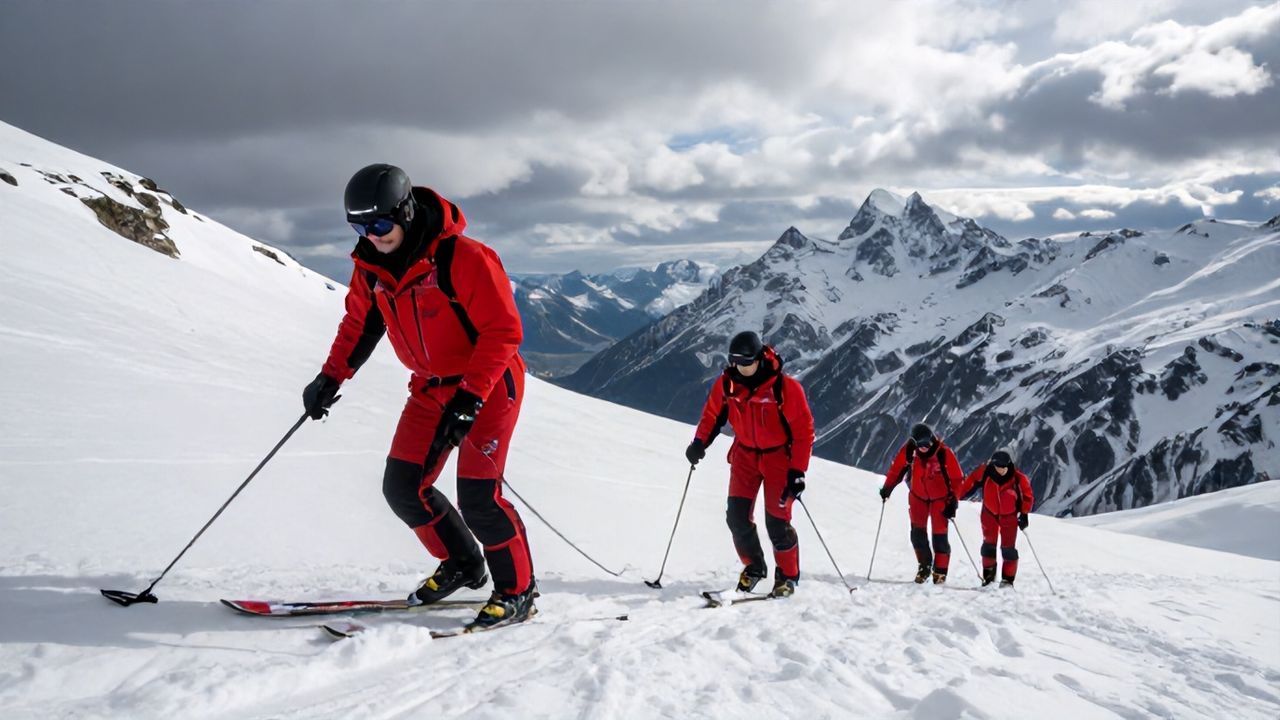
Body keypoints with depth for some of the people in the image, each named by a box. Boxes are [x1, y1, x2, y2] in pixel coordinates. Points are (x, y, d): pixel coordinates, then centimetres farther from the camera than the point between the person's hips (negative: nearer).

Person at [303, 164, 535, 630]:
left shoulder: (463, 259, -25)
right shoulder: (371, 267, -4)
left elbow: (503, 331, -23)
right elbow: (359, 325, 14)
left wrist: (470, 398, -28)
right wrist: (331, 377, 3)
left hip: (488, 385, -7)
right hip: (431, 387, 7)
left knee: (477, 495, -13)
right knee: (403, 488, 4)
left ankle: (517, 592, 5)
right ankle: (461, 564, 25)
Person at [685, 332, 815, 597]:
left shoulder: (785, 387, -22)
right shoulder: (726, 384, -10)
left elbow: (803, 430, -17)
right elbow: (712, 414, 7)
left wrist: (797, 471, -19)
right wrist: (699, 442, -11)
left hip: (778, 456, -4)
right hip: (745, 454, 4)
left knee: (777, 520, -5)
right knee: (737, 515, -4)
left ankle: (788, 576, 14)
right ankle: (753, 566, 18)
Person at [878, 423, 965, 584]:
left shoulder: (944, 453, -24)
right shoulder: (909, 449, -17)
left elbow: (957, 479, -16)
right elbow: (897, 468, -1)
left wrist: (953, 503, -16)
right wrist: (887, 488, 0)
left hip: (940, 498, -3)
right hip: (918, 496, 3)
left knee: (939, 536, -4)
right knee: (917, 533, 3)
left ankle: (940, 571, 7)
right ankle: (924, 565, 20)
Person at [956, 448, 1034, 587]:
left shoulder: (1018, 478, -24)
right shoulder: (985, 471, -22)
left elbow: (1028, 496, -10)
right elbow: (969, 483, -11)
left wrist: (1024, 514, -13)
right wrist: (955, 498, -8)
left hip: (1009, 516, -2)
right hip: (990, 513, 2)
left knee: (1008, 548, -2)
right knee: (988, 544, 9)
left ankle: (1008, 579, 7)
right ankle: (988, 574, 27)